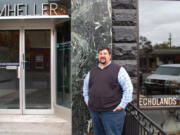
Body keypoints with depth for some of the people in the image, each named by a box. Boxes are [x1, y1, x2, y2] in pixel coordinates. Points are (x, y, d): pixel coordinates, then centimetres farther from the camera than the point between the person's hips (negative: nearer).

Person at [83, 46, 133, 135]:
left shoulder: (118, 70, -3)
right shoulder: (92, 72, 13)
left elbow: (128, 88, -7)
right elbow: (85, 87, 26)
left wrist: (122, 105, -11)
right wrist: (87, 100, 16)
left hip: (112, 112, -5)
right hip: (94, 111, 5)